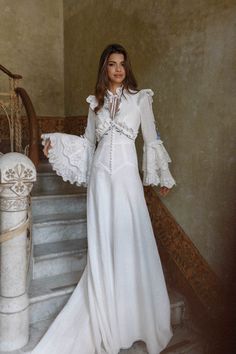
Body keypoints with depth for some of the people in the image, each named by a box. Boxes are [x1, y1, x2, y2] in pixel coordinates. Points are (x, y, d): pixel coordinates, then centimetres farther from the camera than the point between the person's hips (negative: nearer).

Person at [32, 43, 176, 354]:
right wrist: (57, 141, 7)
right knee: (102, 244, 5)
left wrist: (163, 175, 9)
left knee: (130, 241, -1)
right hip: (100, 174, 3)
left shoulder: (140, 98, 5)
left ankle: (135, 320, 19)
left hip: (126, 174, -2)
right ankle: (107, 324, 22)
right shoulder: (96, 101, 14)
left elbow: (152, 139, 6)